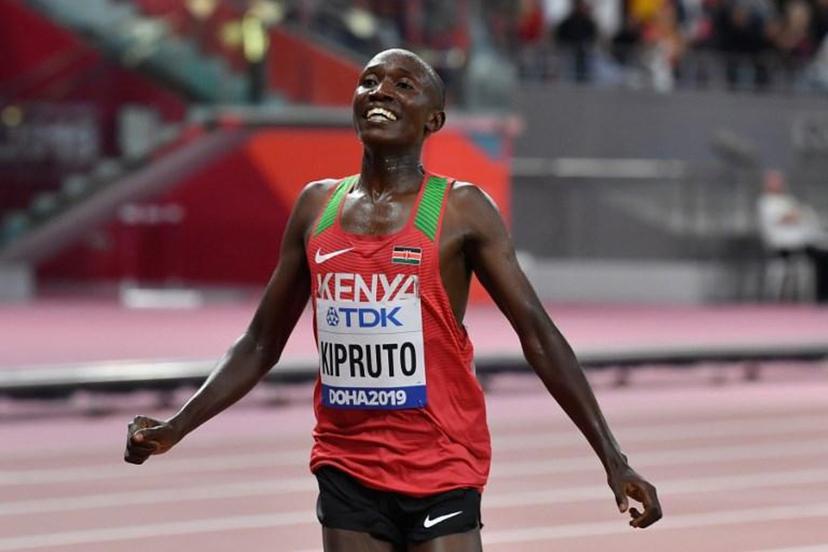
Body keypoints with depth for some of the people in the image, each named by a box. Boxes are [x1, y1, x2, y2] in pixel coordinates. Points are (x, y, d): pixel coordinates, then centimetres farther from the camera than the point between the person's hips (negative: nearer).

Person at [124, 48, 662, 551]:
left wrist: (613, 460, -11)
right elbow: (261, 344, 16)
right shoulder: (316, 207, 8)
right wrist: (177, 428, 7)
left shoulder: (460, 211, -5)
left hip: (441, 469, -4)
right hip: (346, 470, 4)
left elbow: (538, 336, -5)